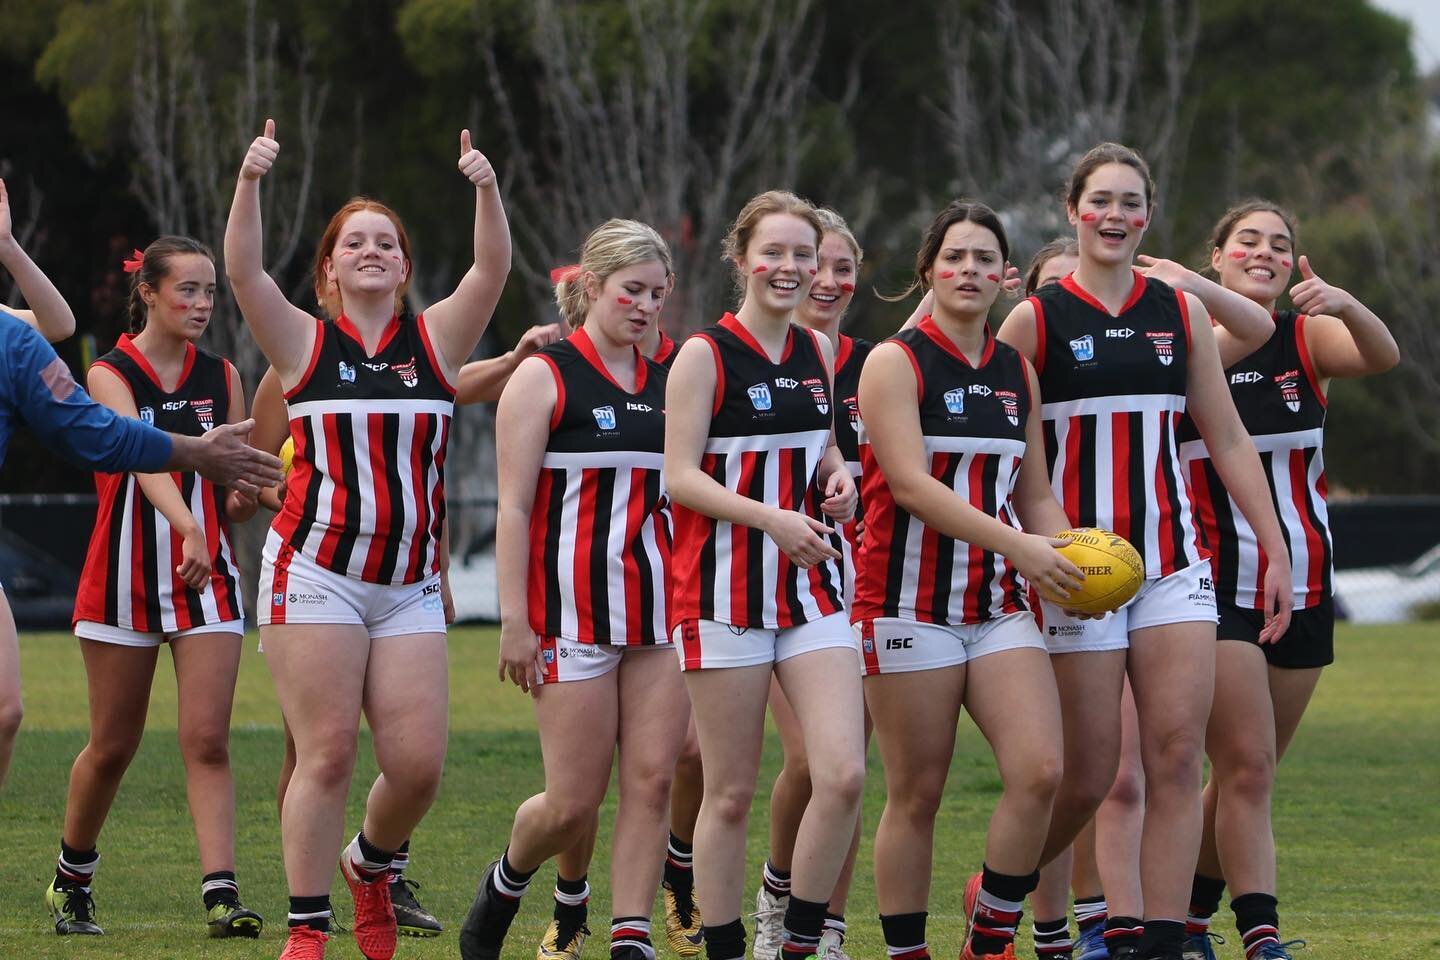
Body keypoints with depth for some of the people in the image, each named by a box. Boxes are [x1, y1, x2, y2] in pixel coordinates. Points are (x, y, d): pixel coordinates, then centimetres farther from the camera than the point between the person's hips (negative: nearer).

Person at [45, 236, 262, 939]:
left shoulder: (222, 377, 6)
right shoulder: (110, 375, -7)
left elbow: (236, 501, 12)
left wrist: (247, 494, -12)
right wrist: (188, 527, -42)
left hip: (207, 579, 2)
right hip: (124, 579, -2)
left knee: (207, 740, -10)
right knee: (113, 747, 8)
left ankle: (222, 895, -17)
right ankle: (71, 880, 30)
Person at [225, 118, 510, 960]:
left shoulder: (436, 339, 10)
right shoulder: (305, 344, 6)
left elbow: (494, 269, -4)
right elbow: (243, 270, -8)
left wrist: (487, 190, -19)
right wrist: (250, 184, -22)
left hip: (410, 586, 2)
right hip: (316, 574, -2)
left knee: (419, 764, -4)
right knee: (326, 755, -7)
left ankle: (370, 863, 27)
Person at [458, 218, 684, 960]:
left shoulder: (668, 384, 12)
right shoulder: (543, 378, -3)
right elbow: (514, 508, -7)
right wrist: (515, 622, -13)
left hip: (660, 612, 5)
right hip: (574, 613, -5)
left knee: (652, 781, -5)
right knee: (575, 800, -4)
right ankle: (503, 887, 25)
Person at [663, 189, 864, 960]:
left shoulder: (817, 353, 11)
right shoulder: (705, 355, -6)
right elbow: (681, 476, -12)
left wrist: (837, 476, 3)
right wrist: (771, 519, -24)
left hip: (811, 590, 5)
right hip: (725, 592, -5)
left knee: (843, 774, -9)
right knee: (731, 794, 0)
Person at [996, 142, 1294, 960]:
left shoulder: (1181, 311, 9)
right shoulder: (1034, 319, -2)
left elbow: (1228, 440, 12)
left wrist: (1276, 552, 8)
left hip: (1174, 561, 4)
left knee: (1178, 757, -8)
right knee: (1087, 777, -2)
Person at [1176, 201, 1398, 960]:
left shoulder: (1308, 338, 2)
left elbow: (1383, 357, -18)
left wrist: (1343, 302, -39)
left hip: (1303, 585, 4)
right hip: (1216, 584, -4)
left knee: (1248, 772, 11)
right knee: (1246, 766, -12)